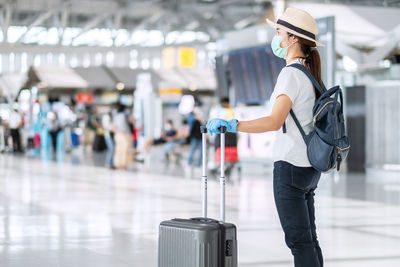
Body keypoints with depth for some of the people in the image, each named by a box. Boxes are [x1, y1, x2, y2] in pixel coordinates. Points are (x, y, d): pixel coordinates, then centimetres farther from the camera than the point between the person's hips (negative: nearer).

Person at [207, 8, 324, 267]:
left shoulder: (291, 74, -15)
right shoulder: (310, 75, 13)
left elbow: (275, 121, -26)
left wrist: (231, 124, -24)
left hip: (291, 166, -9)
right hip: (308, 167, 9)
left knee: (299, 240, -4)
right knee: (308, 239, 13)